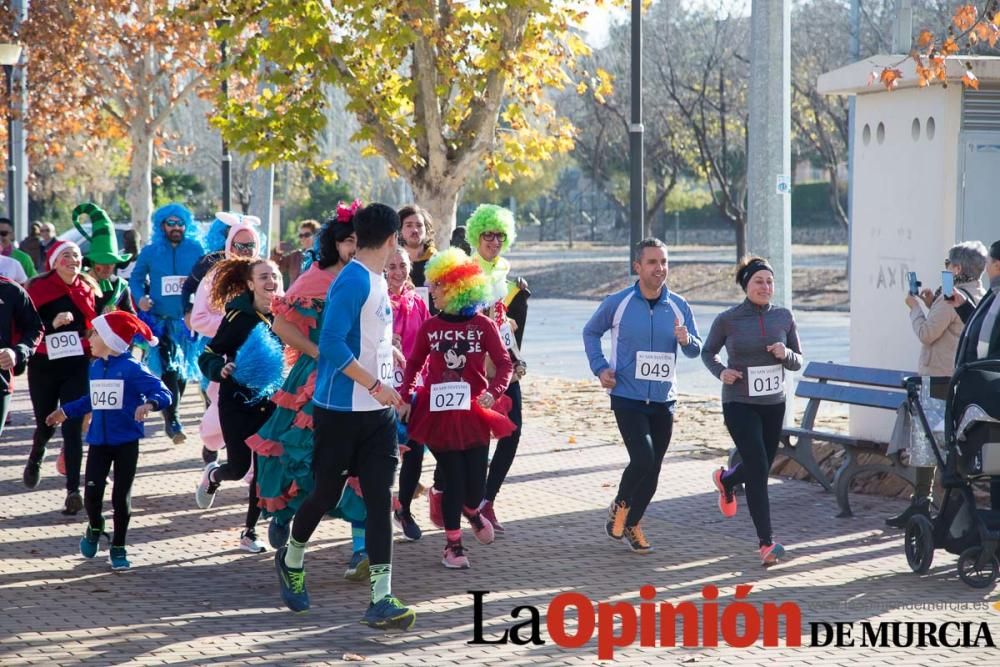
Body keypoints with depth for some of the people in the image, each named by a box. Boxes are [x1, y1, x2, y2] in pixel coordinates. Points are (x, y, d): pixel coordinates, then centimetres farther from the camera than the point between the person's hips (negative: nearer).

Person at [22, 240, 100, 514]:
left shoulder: (89, 289, 3)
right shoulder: (38, 288, -6)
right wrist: (52, 324, -23)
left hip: (77, 367, 1)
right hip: (43, 366, -1)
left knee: (73, 428, -6)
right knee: (46, 425, 12)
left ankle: (74, 490, -5)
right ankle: (35, 459, 47)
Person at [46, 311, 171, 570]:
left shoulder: (132, 369, -12)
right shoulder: (94, 368, 7)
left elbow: (163, 393, -18)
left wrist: (149, 404, -38)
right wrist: (66, 411, 33)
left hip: (126, 442, -4)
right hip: (99, 440, 4)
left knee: (121, 497, 1)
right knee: (92, 493, -6)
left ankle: (118, 548, 18)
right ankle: (94, 528, 26)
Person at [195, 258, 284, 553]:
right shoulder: (238, 317, -14)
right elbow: (207, 357, -12)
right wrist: (222, 369, -31)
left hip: (270, 402, 4)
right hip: (237, 402, -4)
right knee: (239, 468, -4)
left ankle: (250, 532, 15)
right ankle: (213, 475, 34)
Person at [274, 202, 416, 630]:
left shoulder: (377, 282, 12)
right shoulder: (353, 281, -16)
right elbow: (332, 344, -24)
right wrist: (377, 385, -22)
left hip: (378, 412, 7)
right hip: (340, 411, -7)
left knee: (380, 499, -3)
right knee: (326, 494, 8)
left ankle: (381, 599, -7)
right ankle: (291, 559, 36)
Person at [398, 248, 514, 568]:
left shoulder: (483, 325, -5)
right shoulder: (430, 327, 0)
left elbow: (505, 364, -3)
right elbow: (414, 364, 10)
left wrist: (494, 391, -19)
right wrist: (406, 397, -2)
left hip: (473, 412, 0)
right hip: (439, 413, 0)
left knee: (475, 480, 0)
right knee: (453, 479, 1)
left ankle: (472, 511, 36)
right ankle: (453, 543, 15)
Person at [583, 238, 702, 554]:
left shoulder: (679, 306, 0)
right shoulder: (617, 303, -6)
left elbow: (696, 350, 5)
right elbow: (591, 332, 10)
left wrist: (686, 340, -19)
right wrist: (599, 368, -3)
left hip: (664, 401, 4)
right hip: (628, 398, -4)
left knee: (652, 468, 9)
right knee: (642, 459, -19)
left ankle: (632, 524, 30)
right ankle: (620, 506, 10)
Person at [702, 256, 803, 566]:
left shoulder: (783, 317, 0)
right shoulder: (727, 320, -7)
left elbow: (798, 362, 7)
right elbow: (708, 352, 8)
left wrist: (785, 354, -15)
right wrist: (720, 371, -11)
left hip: (774, 404, 4)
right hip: (739, 404, -4)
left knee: (759, 467, 18)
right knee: (759, 470, -13)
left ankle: (726, 480, 53)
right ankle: (766, 543, -9)